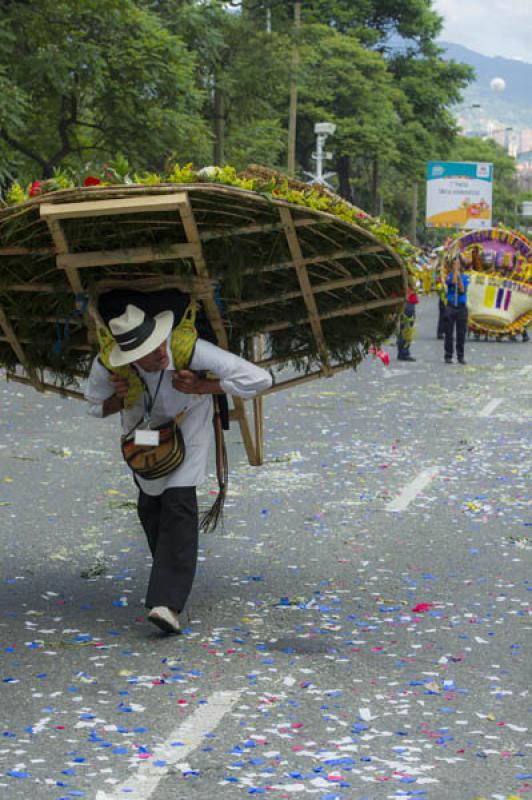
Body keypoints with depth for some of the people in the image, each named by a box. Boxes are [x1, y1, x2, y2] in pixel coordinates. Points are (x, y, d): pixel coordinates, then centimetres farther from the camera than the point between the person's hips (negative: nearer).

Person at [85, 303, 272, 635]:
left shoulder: (192, 351, -41)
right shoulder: (107, 366, -33)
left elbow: (260, 379, -40)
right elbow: (96, 406, -8)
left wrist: (201, 387, -38)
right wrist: (119, 399, -32)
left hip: (186, 427, -3)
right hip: (143, 430, 3)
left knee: (179, 505, -20)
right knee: (151, 505, 16)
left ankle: (168, 604, -26)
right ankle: (171, 577, 43)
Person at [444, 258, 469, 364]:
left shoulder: (465, 277, 6)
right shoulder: (449, 276, 4)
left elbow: (462, 290, -7)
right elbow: (452, 282, -17)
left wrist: (459, 277, -13)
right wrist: (455, 271, -10)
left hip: (461, 307, 1)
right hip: (450, 307, -1)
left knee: (461, 333, 1)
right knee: (449, 333, -1)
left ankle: (460, 356, 8)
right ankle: (448, 356, 3)